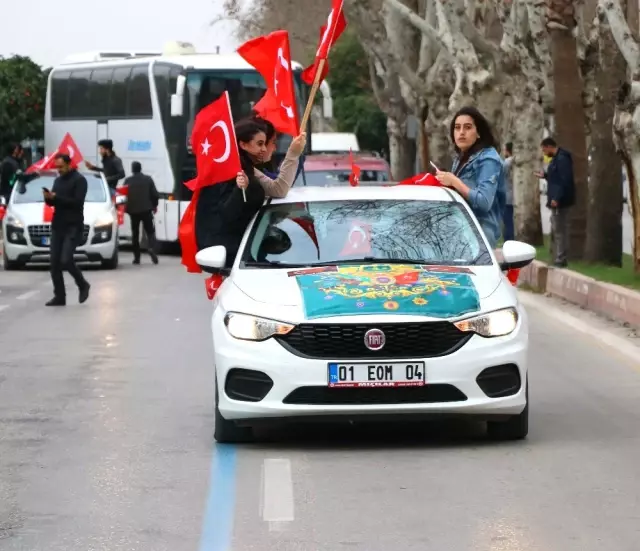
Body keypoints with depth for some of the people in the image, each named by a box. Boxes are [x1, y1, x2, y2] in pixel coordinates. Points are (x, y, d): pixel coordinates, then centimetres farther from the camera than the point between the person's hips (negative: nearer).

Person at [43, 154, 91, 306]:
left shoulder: (79, 180, -6)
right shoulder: (58, 181, 16)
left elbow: (77, 202, -17)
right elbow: (53, 202, 16)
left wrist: (56, 197, -19)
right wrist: (48, 198, -7)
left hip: (73, 227, -7)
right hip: (57, 226, 7)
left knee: (66, 260, -16)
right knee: (55, 263, 1)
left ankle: (83, 285, 7)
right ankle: (59, 296, 6)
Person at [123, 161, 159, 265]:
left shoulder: (128, 181, -4)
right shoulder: (148, 179, -1)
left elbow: (124, 195, -3)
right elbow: (155, 194, -1)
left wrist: (126, 208, 11)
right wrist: (154, 205, 14)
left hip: (133, 210, 0)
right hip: (146, 210, 0)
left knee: (135, 234, 10)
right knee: (150, 231, 8)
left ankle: (137, 257, 8)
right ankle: (152, 249, -20)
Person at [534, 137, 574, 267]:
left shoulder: (562, 159, -16)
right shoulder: (557, 158, 16)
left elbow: (565, 180, -23)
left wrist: (556, 198, -26)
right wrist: (545, 175, 15)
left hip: (560, 201, -11)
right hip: (558, 200, 11)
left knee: (560, 230, -9)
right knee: (558, 230, 13)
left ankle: (560, 259, -7)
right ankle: (559, 258, 18)